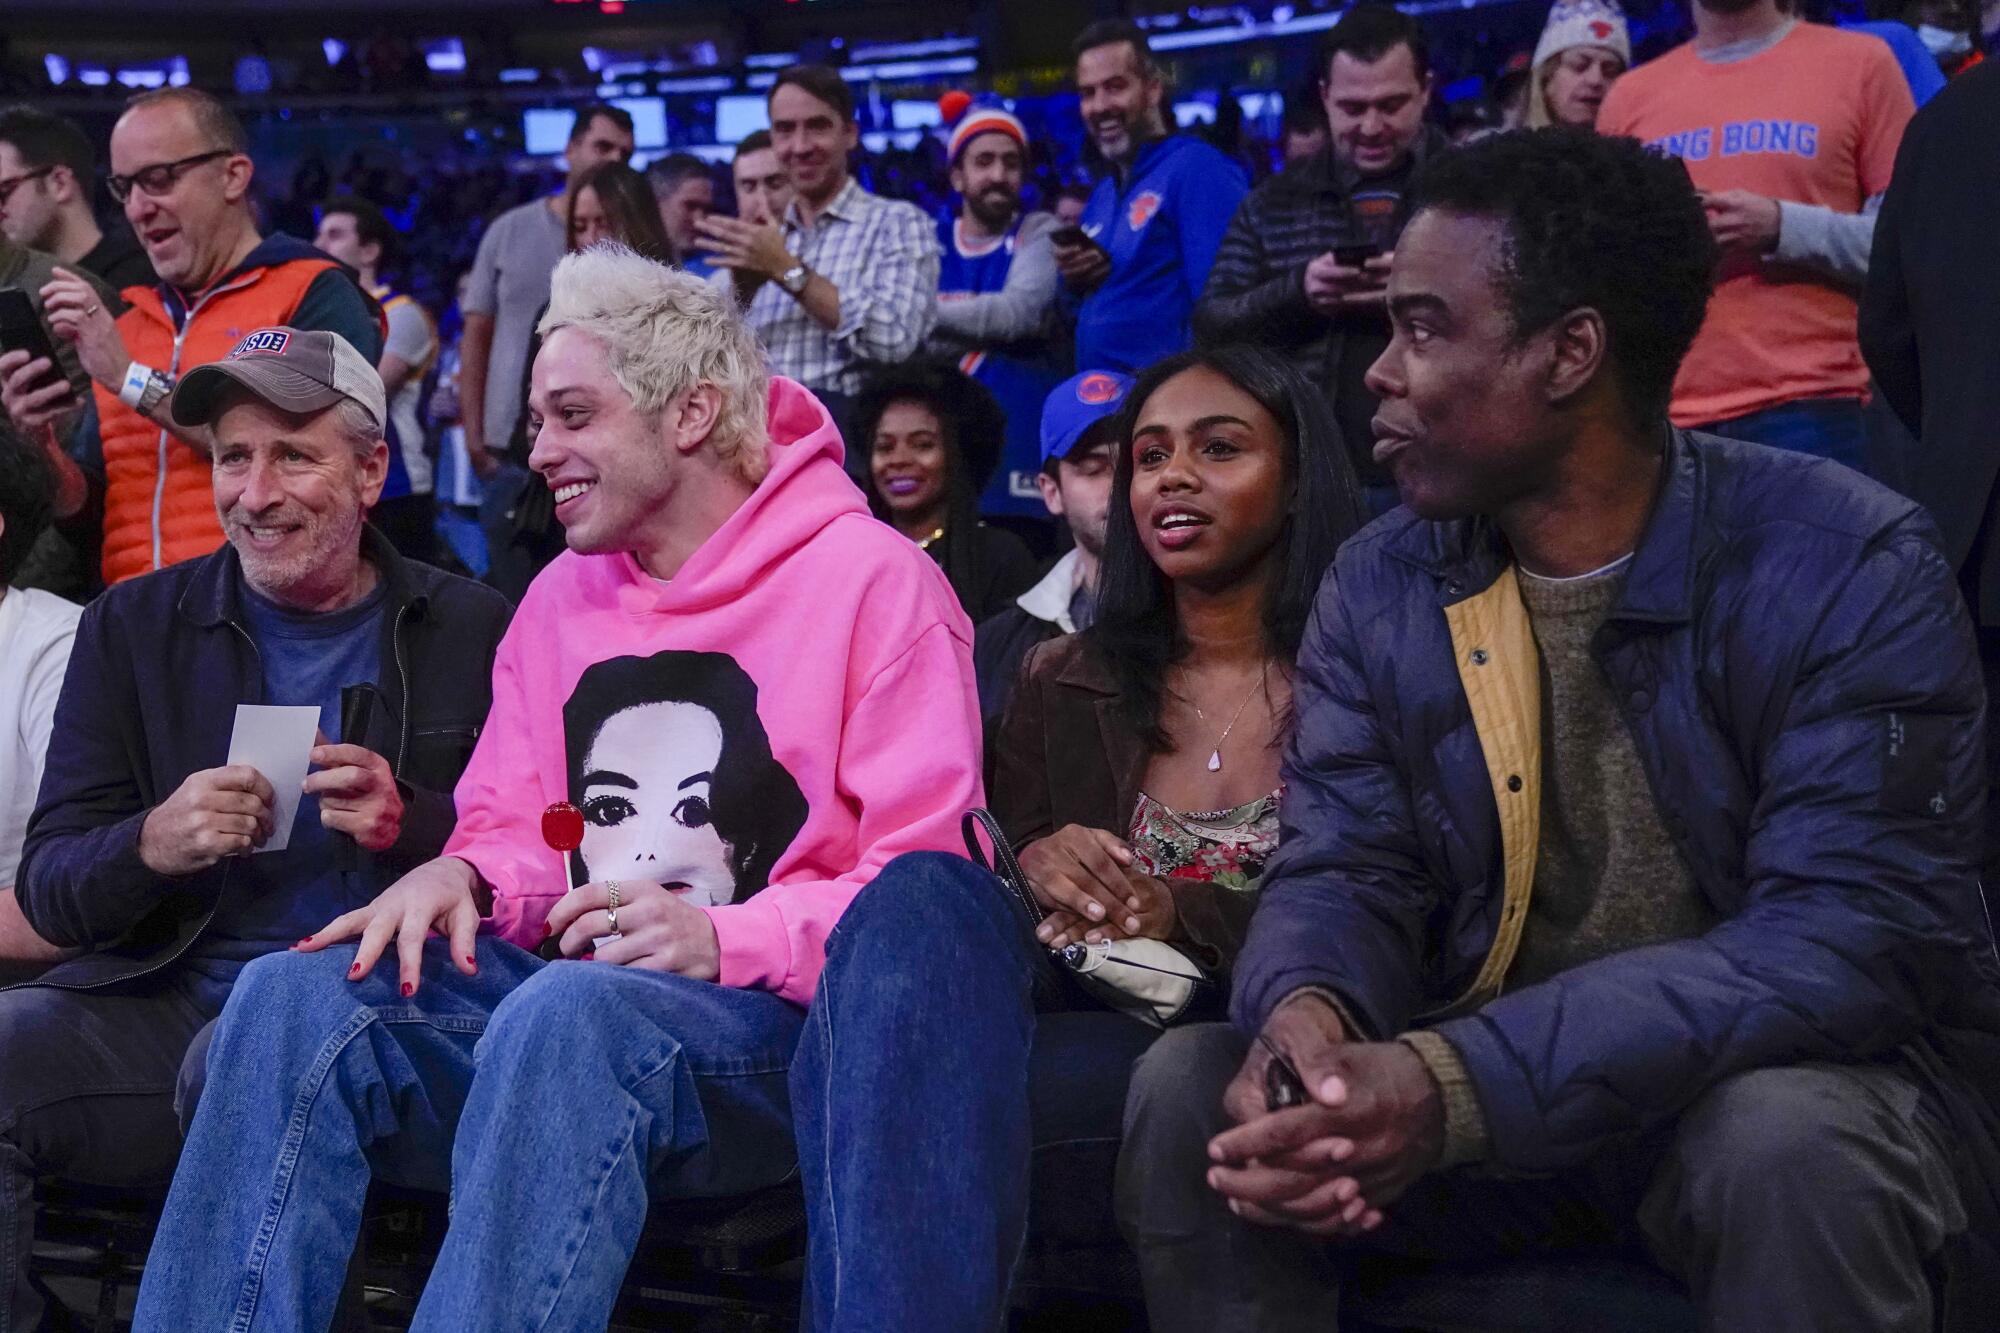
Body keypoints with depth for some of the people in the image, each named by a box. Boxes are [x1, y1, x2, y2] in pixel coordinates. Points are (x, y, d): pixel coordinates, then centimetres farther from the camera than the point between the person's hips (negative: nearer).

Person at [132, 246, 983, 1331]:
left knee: (567, 1012, -38)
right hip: (566, 990, 6)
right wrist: (463, 880, -6)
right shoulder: (560, 595, 18)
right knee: (294, 994, -20)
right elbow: (514, 833, 18)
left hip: (776, 1023, -6)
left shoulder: (873, 581, -3)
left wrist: (723, 939, -21)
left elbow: (926, 890, -8)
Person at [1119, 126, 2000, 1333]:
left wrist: (1459, 1084, -36)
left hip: (1806, 1077, -3)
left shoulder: (1848, 568, -17)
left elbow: (1854, 934, -25)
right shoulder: (1379, 589, -1)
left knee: (1788, 1147, -36)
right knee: (1193, 1092, -17)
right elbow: (1346, 869, -3)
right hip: (1480, 1087, 4)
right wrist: (1306, 1012, -31)